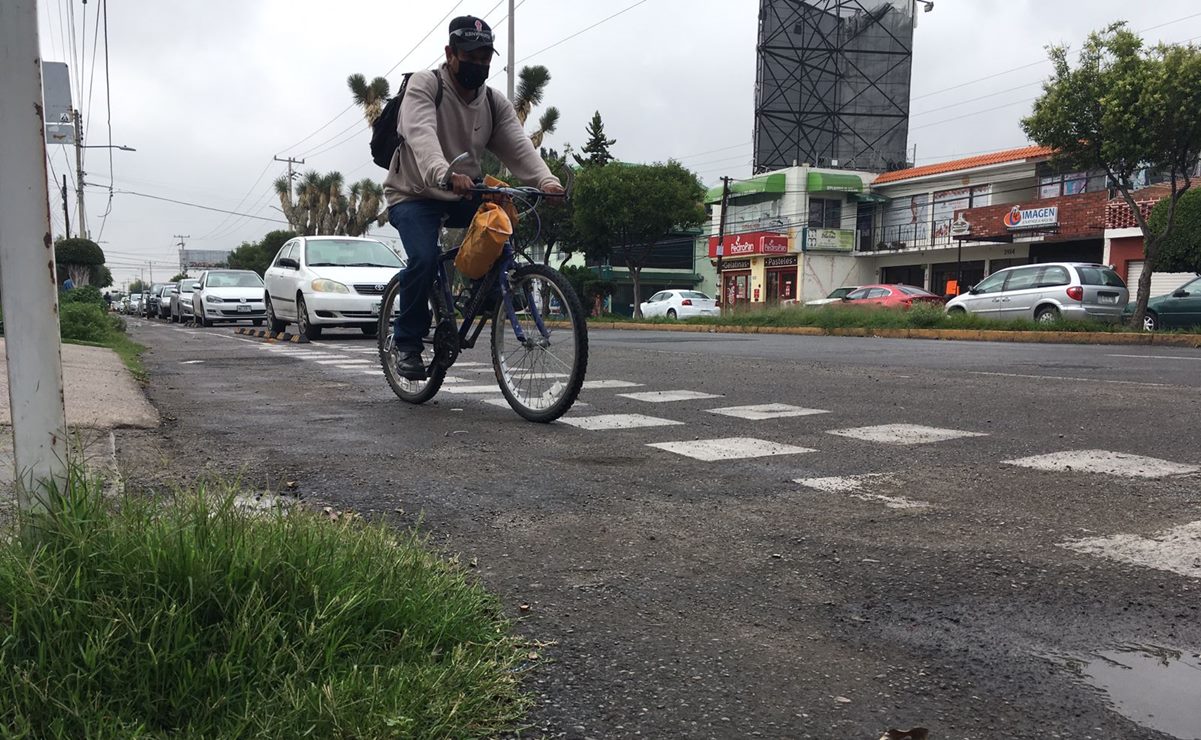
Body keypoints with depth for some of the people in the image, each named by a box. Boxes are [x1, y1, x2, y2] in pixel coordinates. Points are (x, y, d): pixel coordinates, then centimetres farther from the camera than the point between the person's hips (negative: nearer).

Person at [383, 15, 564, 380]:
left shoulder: (496, 104, 2)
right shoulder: (424, 85, -13)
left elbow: (518, 146, -13)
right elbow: (421, 135, -32)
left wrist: (547, 181, -35)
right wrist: (443, 174, -54)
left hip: (464, 196, 5)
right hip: (415, 195, -5)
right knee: (424, 259, -28)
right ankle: (407, 343, -10)